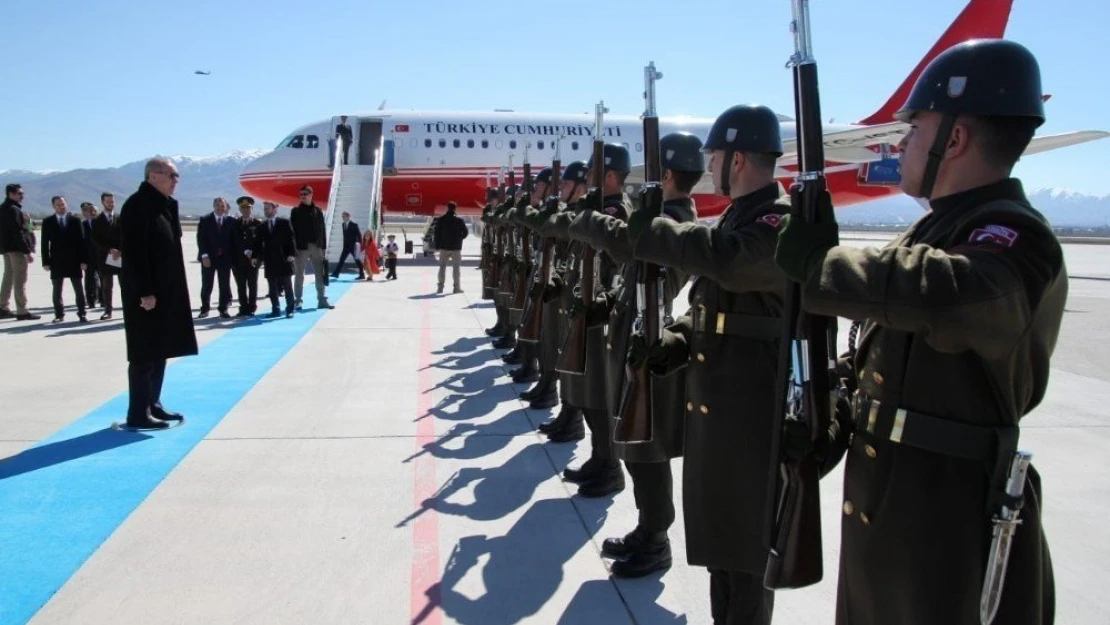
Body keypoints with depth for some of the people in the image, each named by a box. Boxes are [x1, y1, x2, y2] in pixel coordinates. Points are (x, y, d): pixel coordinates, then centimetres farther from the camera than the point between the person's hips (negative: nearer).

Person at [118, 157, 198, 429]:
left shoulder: (166, 205, 13)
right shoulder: (137, 205, -14)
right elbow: (134, 252, -19)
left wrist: (173, 290, 15)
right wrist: (145, 292, -22)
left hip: (165, 291, 9)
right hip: (146, 293, -9)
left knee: (159, 351, 14)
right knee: (144, 354, -3)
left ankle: (153, 405, 24)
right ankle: (138, 413, 5)